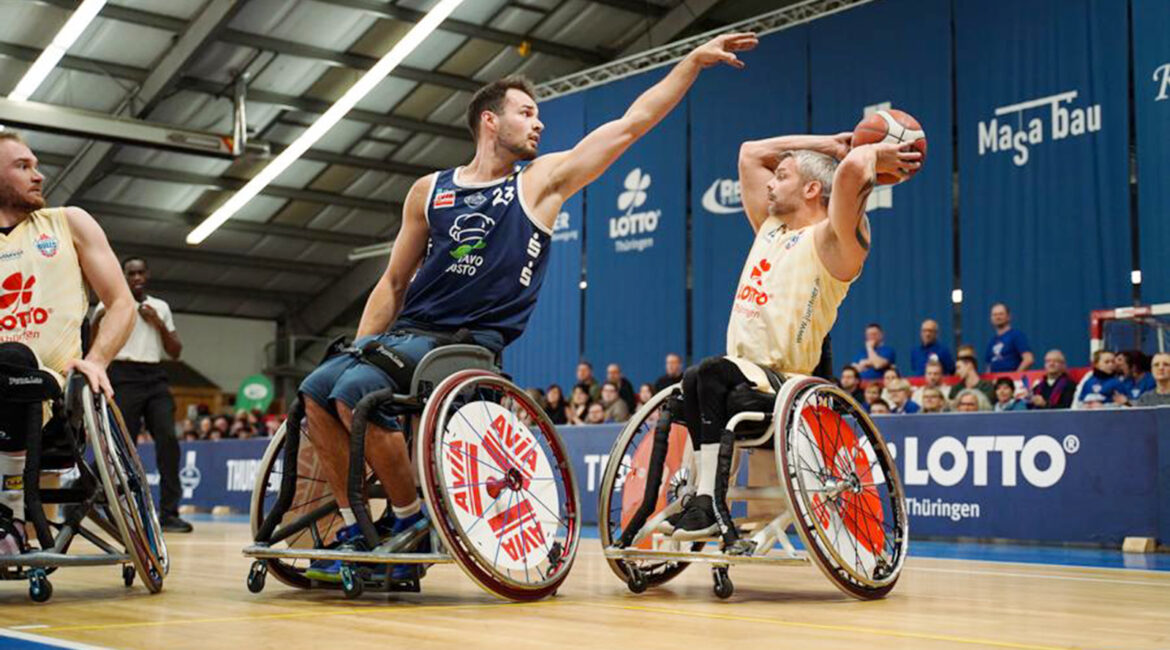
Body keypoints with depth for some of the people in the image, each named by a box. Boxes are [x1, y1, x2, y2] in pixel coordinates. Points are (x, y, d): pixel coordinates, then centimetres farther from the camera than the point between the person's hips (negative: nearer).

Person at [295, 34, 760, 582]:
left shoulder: (542, 181, 7)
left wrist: (694, 60, 2)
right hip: (406, 331, 4)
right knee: (317, 389, -16)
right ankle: (357, 529, -4)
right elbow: (393, 282, 17)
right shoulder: (429, 191, 14)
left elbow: (632, 124, 4)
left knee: (357, 388, -26)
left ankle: (412, 519, -10)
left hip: (471, 343, -4)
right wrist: (361, 345, 6)